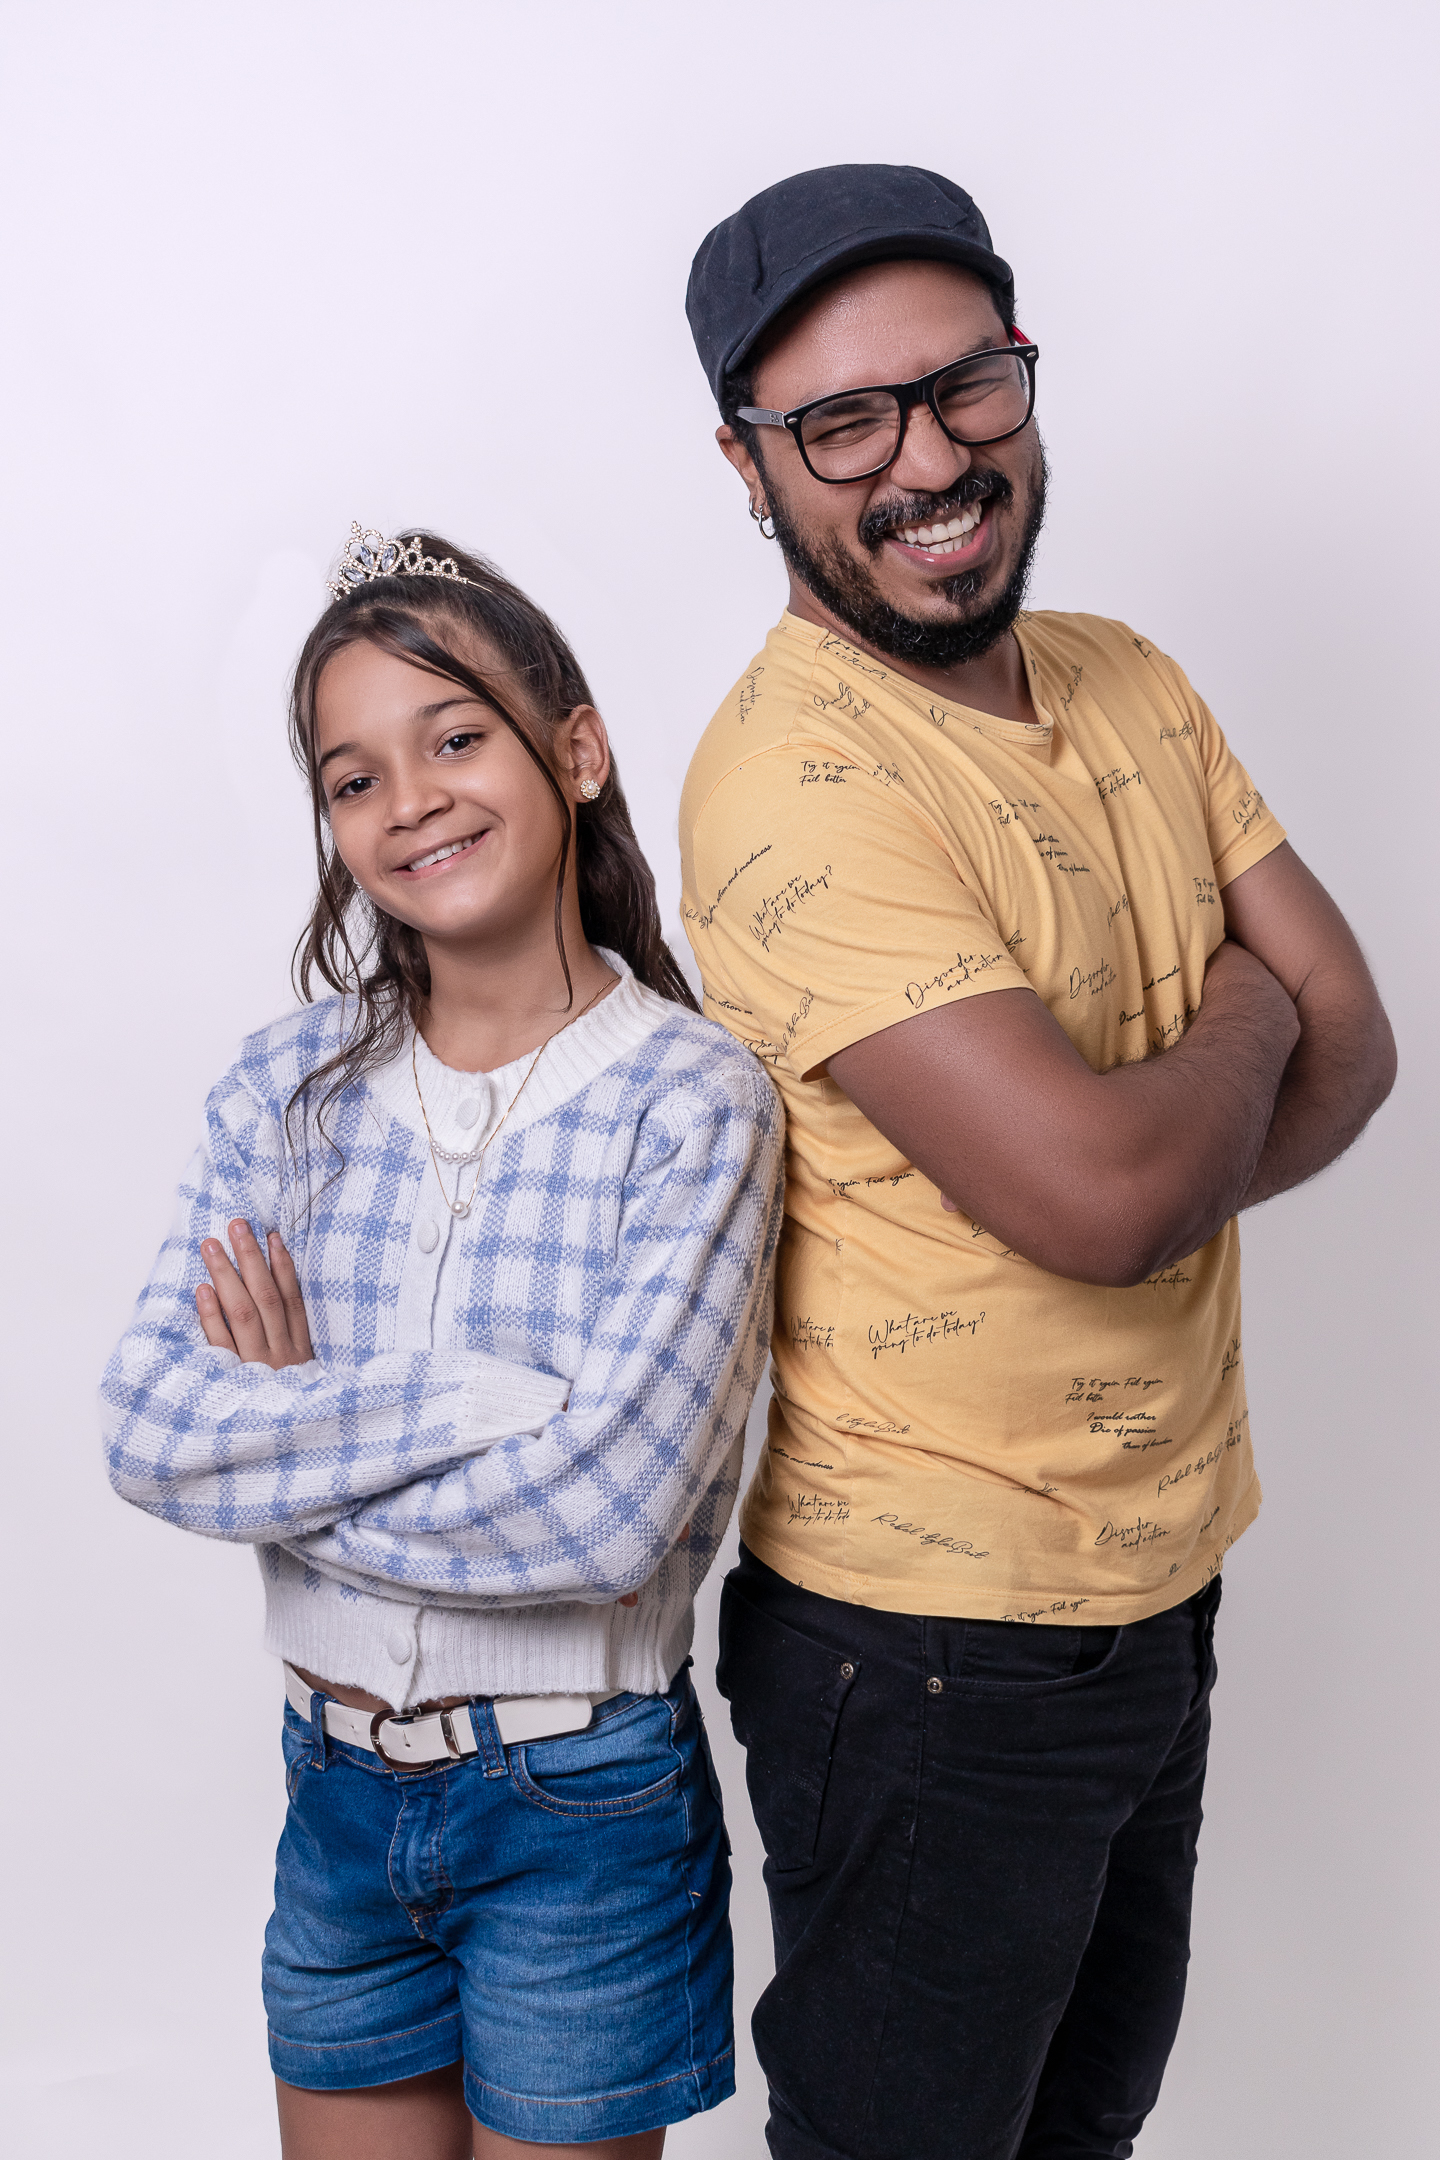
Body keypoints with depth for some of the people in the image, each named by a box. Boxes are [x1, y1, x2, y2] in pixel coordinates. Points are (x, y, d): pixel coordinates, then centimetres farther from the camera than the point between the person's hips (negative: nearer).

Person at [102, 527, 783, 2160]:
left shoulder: (691, 1100, -15)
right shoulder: (287, 1088, -2)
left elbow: (610, 1513, -23)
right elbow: (144, 1427, -12)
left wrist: (288, 1434, -14)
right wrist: (481, 1398, -23)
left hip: (581, 1807, -3)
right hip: (336, 1783, 4)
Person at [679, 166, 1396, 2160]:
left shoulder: (1127, 684, 4)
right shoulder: (795, 776, -23)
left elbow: (1350, 1045, 0)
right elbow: (1106, 1188, -30)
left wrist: (1150, 1164, -17)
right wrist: (1242, 1014, -9)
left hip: (1164, 1570, 7)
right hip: (930, 1645, -7)